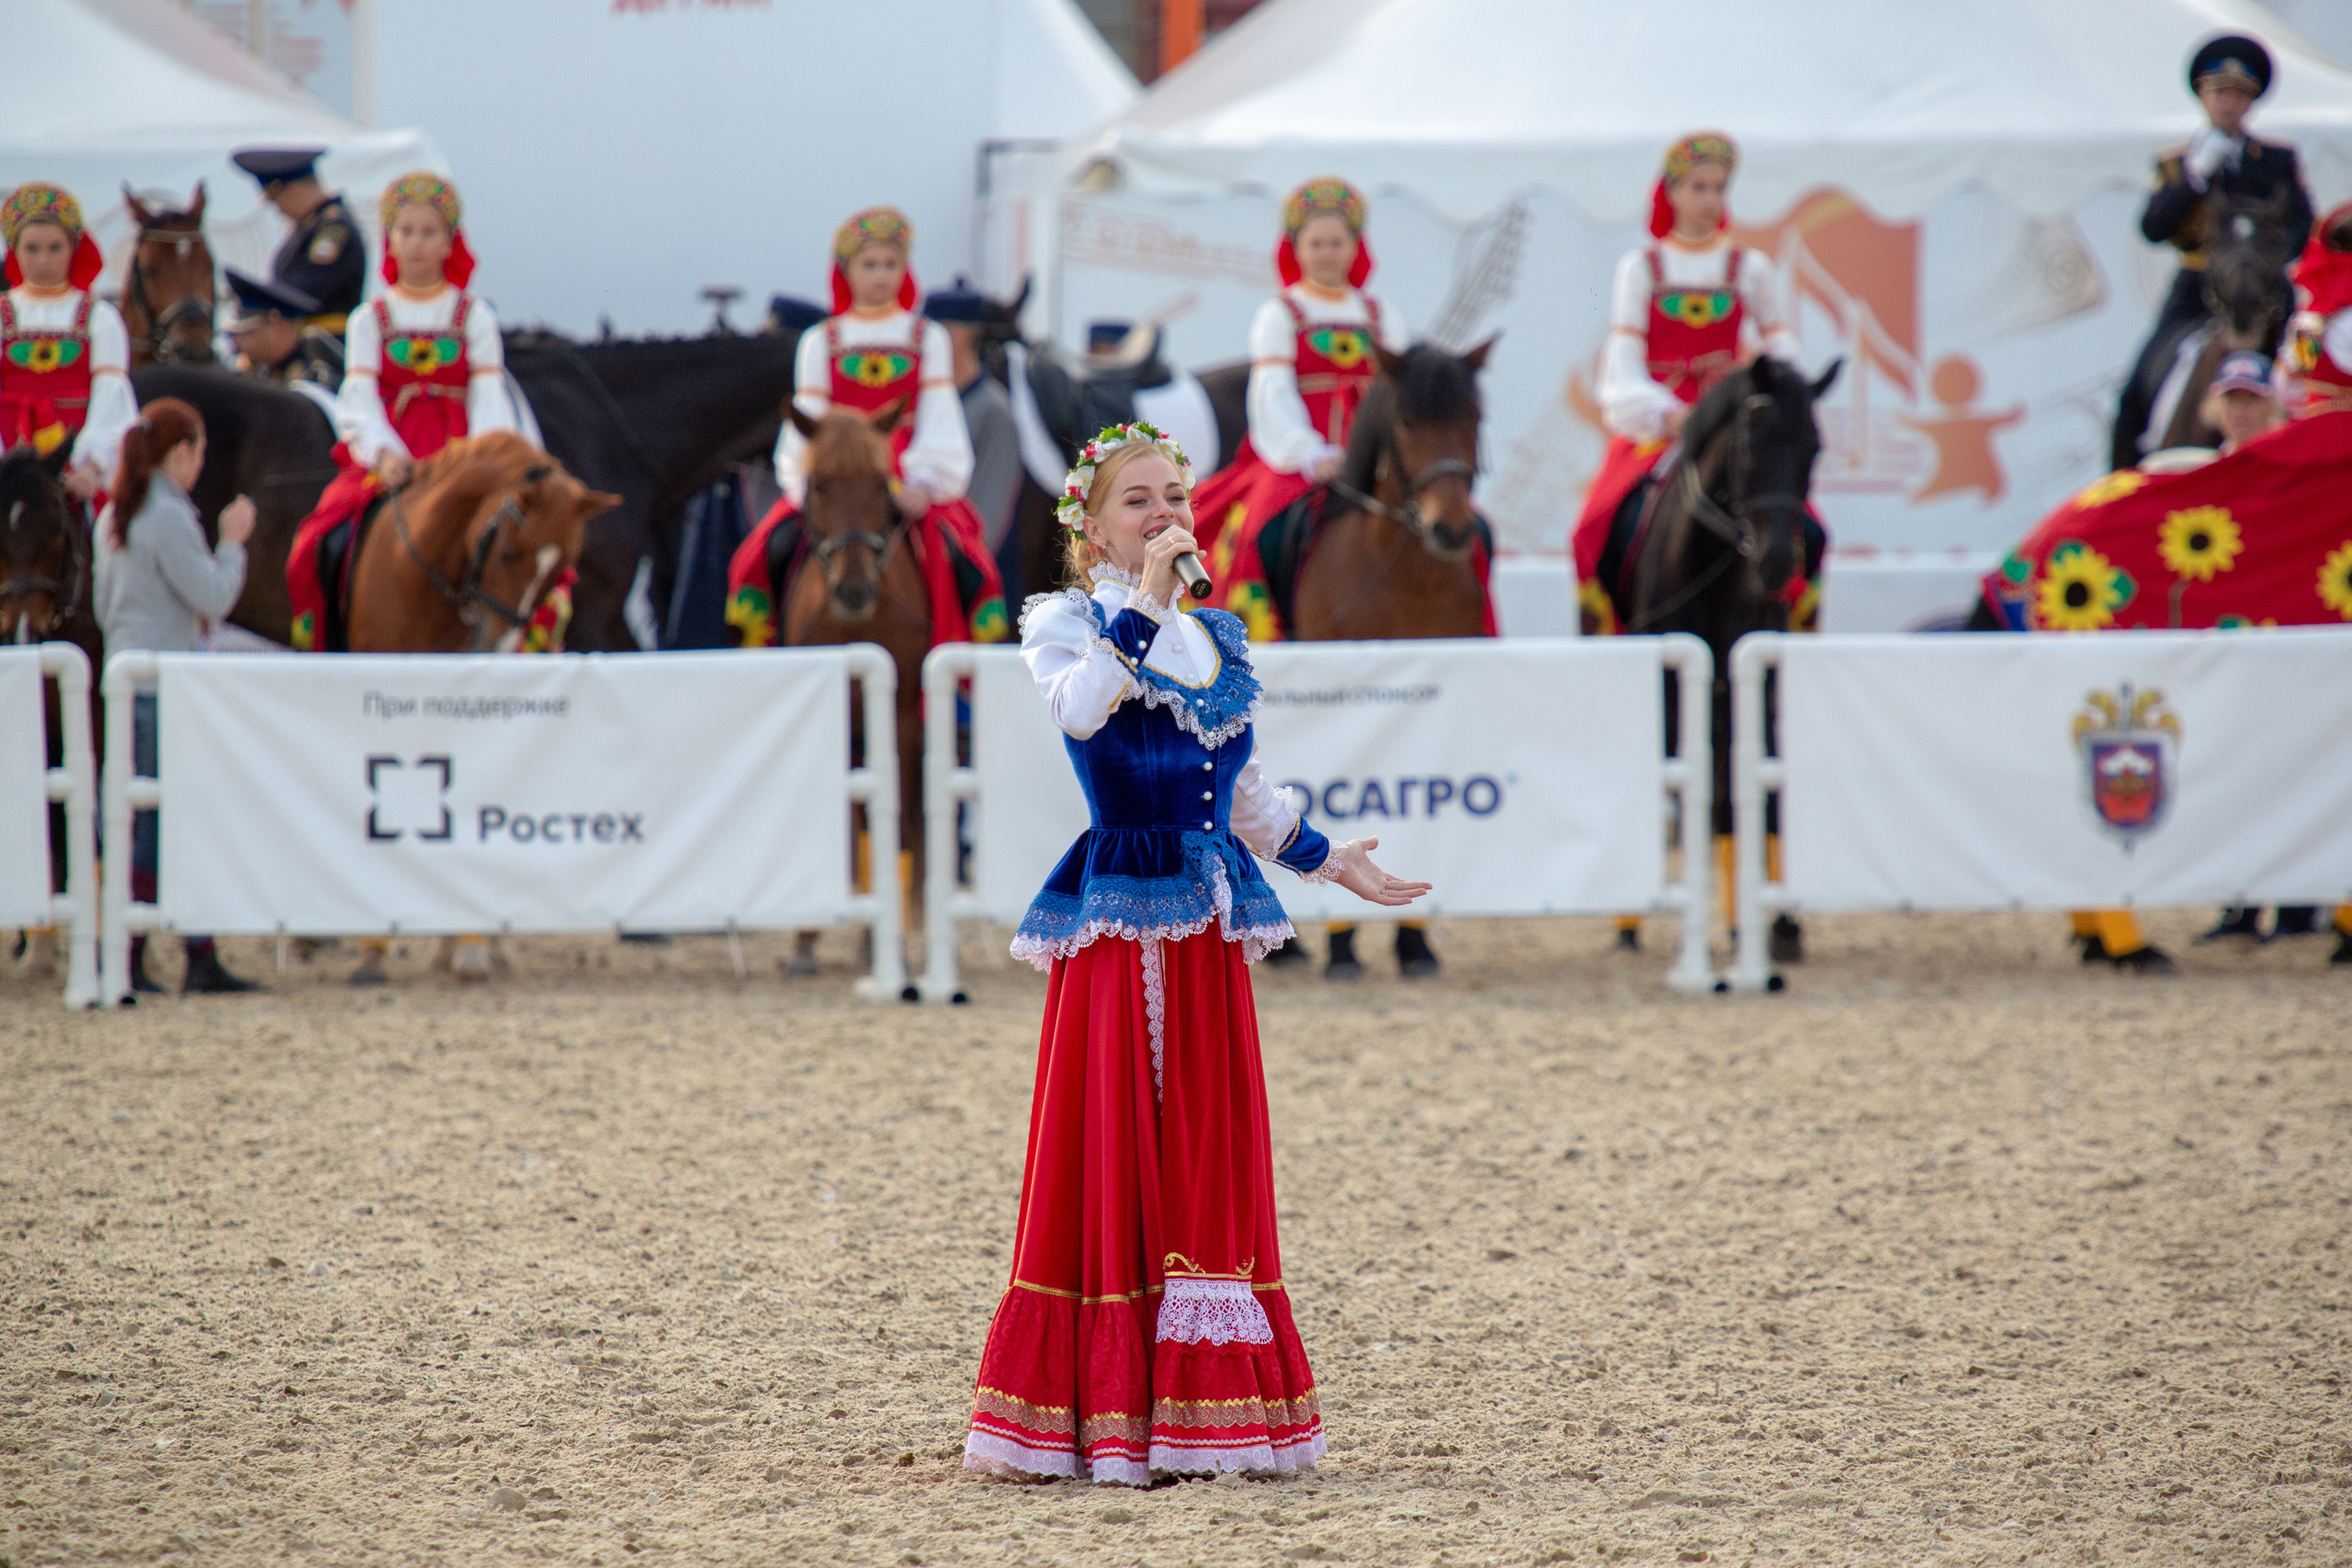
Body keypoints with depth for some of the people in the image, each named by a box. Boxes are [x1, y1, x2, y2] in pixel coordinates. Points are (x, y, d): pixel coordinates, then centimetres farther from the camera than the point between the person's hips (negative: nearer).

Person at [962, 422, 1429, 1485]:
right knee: (1110, 1156, -7)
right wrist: (1144, 599, -23)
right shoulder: (1065, 623, -2)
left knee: (1211, 1158, 6)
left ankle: (1201, 1411, 10)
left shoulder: (1219, 638, 16)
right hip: (1118, 918, -6)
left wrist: (1331, 862, 27)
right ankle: (1105, 1417, -4)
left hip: (1208, 922, 6)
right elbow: (1080, 706, -25)